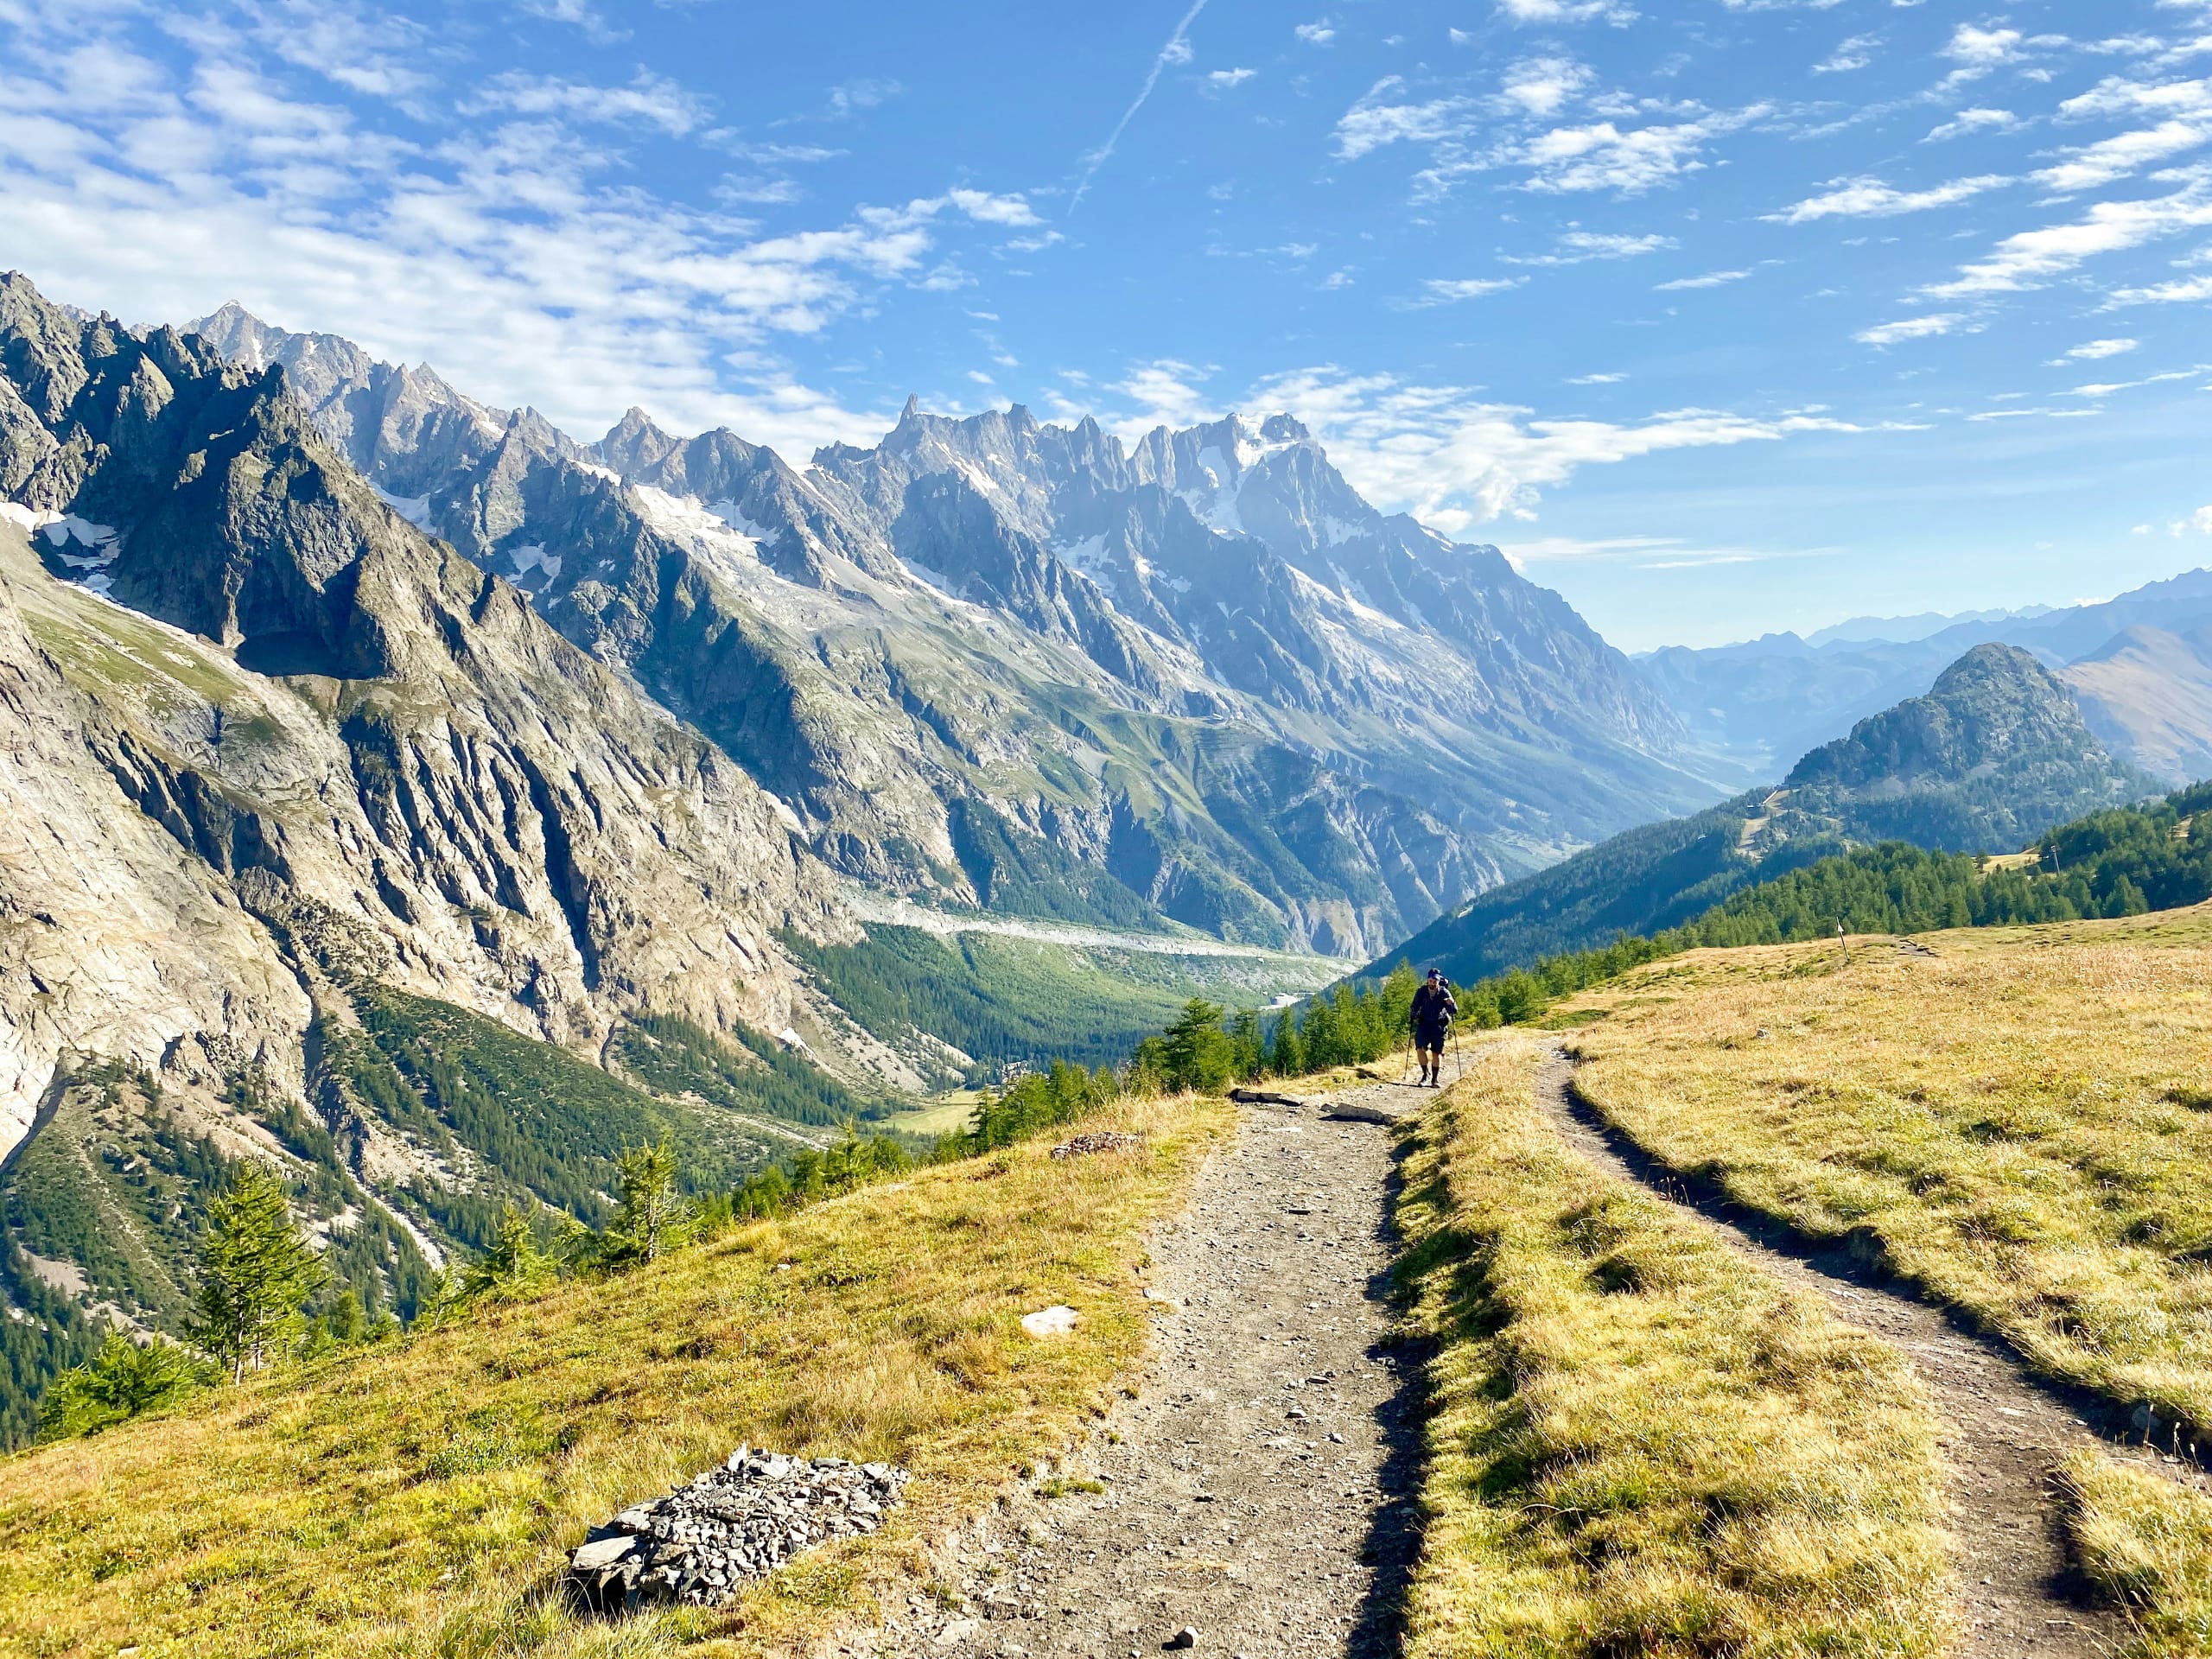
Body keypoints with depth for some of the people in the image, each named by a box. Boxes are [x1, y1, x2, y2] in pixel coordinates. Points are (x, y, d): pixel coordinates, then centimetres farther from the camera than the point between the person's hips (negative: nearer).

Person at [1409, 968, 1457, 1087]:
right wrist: (1413, 1021, -4)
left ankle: (1436, 1079, 10)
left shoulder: (1444, 993, -8)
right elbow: (1415, 1007, 9)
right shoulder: (1421, 992, -3)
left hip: (1439, 1025, -1)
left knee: (1437, 1052, 0)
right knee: (1420, 1048, -15)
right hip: (1424, 1024, 1)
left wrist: (1451, 1004, -31)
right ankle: (1426, 1075, -2)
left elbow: (1454, 1012, -10)